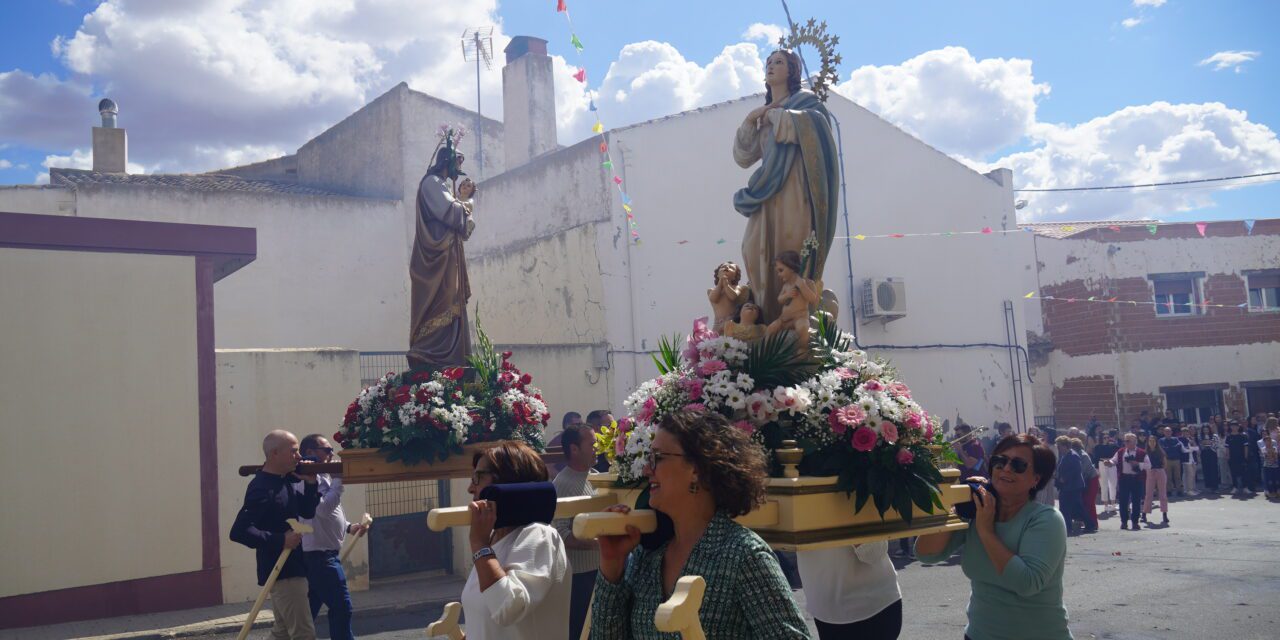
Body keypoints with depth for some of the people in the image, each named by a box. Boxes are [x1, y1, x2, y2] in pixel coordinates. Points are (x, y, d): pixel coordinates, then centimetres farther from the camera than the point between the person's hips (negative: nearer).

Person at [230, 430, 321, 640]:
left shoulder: (285, 482, 8)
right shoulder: (262, 488, -21)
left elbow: (308, 511, 13)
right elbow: (239, 531, -27)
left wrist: (310, 483, -3)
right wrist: (280, 540, -30)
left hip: (289, 568, 10)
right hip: (281, 572, -10)